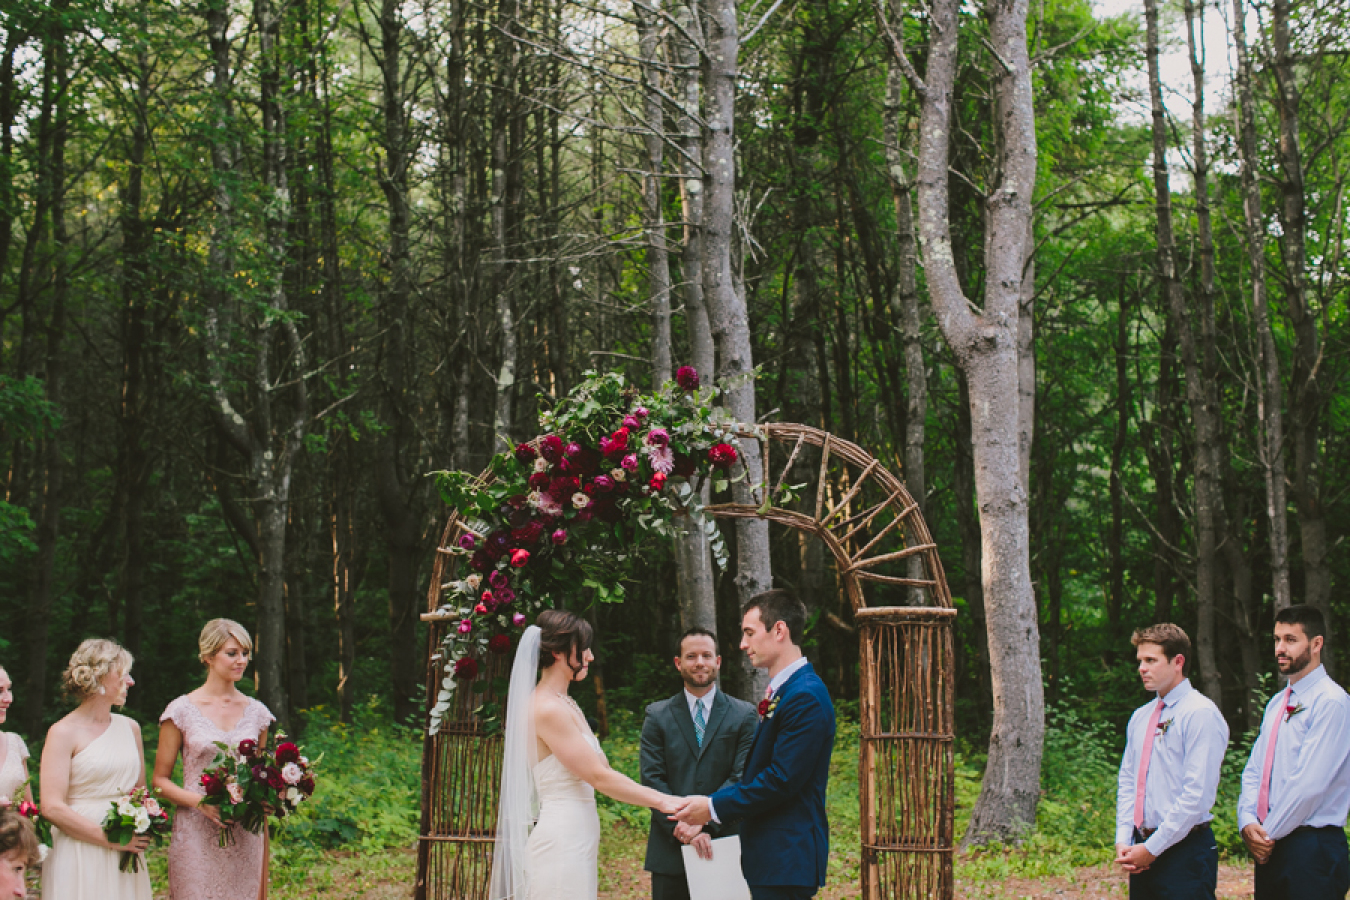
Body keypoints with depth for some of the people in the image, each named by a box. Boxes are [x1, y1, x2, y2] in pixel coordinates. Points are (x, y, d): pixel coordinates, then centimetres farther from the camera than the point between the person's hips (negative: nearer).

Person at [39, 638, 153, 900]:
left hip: (126, 855, 5)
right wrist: (114, 839, -15)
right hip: (80, 856, -5)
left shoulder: (130, 728, 12)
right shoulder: (63, 733, -7)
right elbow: (52, 808, -14)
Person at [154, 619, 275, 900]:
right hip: (197, 833, -3)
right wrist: (200, 801, -17)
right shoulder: (182, 711, -2)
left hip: (245, 838, 3)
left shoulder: (256, 712, 8)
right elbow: (160, 780, 0)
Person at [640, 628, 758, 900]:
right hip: (670, 848, 1)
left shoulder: (744, 715, 5)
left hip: (724, 843, -1)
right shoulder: (657, 716, 7)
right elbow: (652, 779, -1)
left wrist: (704, 821, -16)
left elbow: (742, 778, -4)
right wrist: (683, 827, -14)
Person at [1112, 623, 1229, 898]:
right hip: (1142, 853, 7)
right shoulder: (1139, 717, 15)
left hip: (1185, 852, -7)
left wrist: (1152, 848, -13)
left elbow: (1197, 795, -15)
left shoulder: (1201, 714, -9)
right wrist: (1123, 841, 3)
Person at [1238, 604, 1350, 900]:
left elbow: (1310, 783, -18)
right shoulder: (1277, 704, 16)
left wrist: (1267, 833, -11)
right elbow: (1254, 771, 15)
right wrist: (1249, 823, -3)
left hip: (1312, 848, -8)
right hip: (1269, 849, 8)